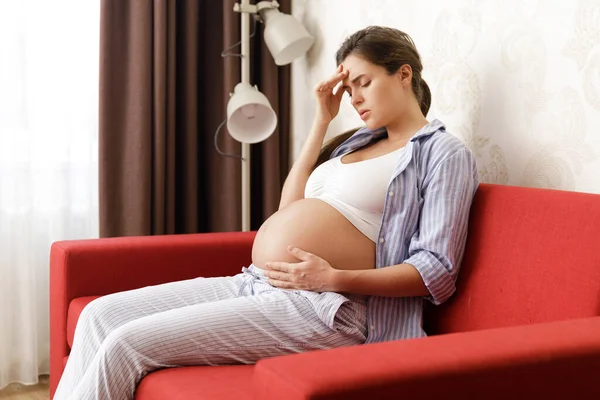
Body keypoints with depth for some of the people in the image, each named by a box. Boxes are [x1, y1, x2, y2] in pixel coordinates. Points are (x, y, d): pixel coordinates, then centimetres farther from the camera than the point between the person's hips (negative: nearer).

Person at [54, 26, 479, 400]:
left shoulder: (445, 152, -1)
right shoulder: (357, 142, 22)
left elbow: (437, 271, -9)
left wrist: (334, 278, -21)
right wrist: (322, 122, 17)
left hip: (321, 308, -8)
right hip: (255, 284, 8)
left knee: (128, 343, -18)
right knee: (101, 315, -2)